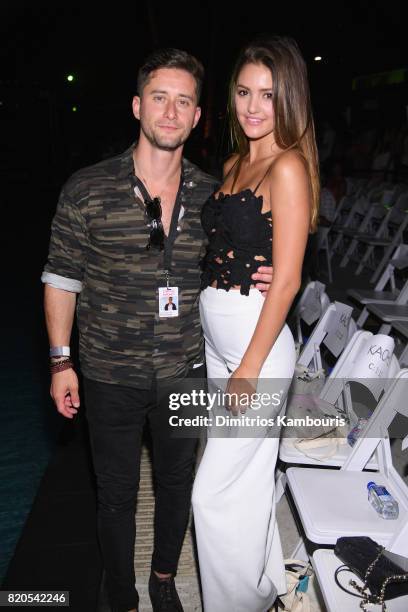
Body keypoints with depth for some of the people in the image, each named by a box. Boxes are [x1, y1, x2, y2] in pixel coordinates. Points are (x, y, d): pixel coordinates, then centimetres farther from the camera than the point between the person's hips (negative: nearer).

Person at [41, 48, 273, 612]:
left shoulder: (212, 196, -2)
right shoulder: (87, 191, -10)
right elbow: (61, 278, -3)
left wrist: (255, 282, -10)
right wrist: (61, 360, -5)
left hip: (185, 373, 3)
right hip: (111, 376, -2)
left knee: (177, 484, 21)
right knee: (117, 495, 15)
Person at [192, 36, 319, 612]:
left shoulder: (288, 167, -13)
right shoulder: (233, 165, 13)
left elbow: (287, 278, -17)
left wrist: (249, 369, -17)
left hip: (257, 338, -8)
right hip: (217, 336, 8)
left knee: (216, 490, 2)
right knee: (248, 474, 21)